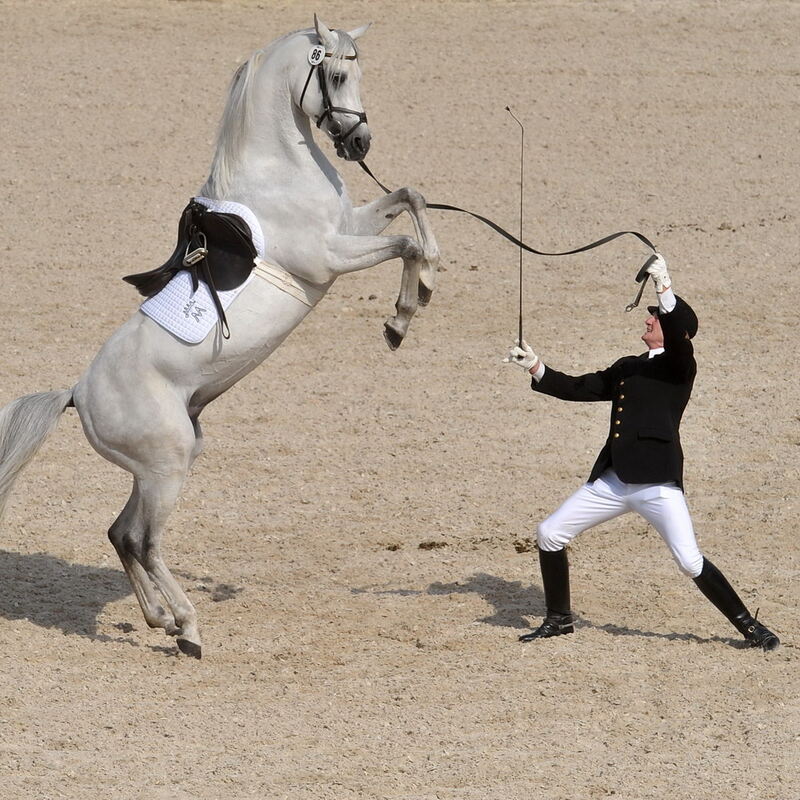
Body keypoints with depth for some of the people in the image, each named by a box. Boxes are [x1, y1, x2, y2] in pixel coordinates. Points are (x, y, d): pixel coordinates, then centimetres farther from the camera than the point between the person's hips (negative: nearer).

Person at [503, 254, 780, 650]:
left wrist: (663, 289, -33)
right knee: (550, 534, 8)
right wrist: (535, 368, 14)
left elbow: (677, 333, -23)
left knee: (690, 561, -14)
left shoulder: (679, 365, -2)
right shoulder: (628, 368, 19)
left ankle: (750, 627, -1)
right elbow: (578, 388, 22)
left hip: (657, 482, -8)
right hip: (612, 480, 8)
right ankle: (559, 619, 23)